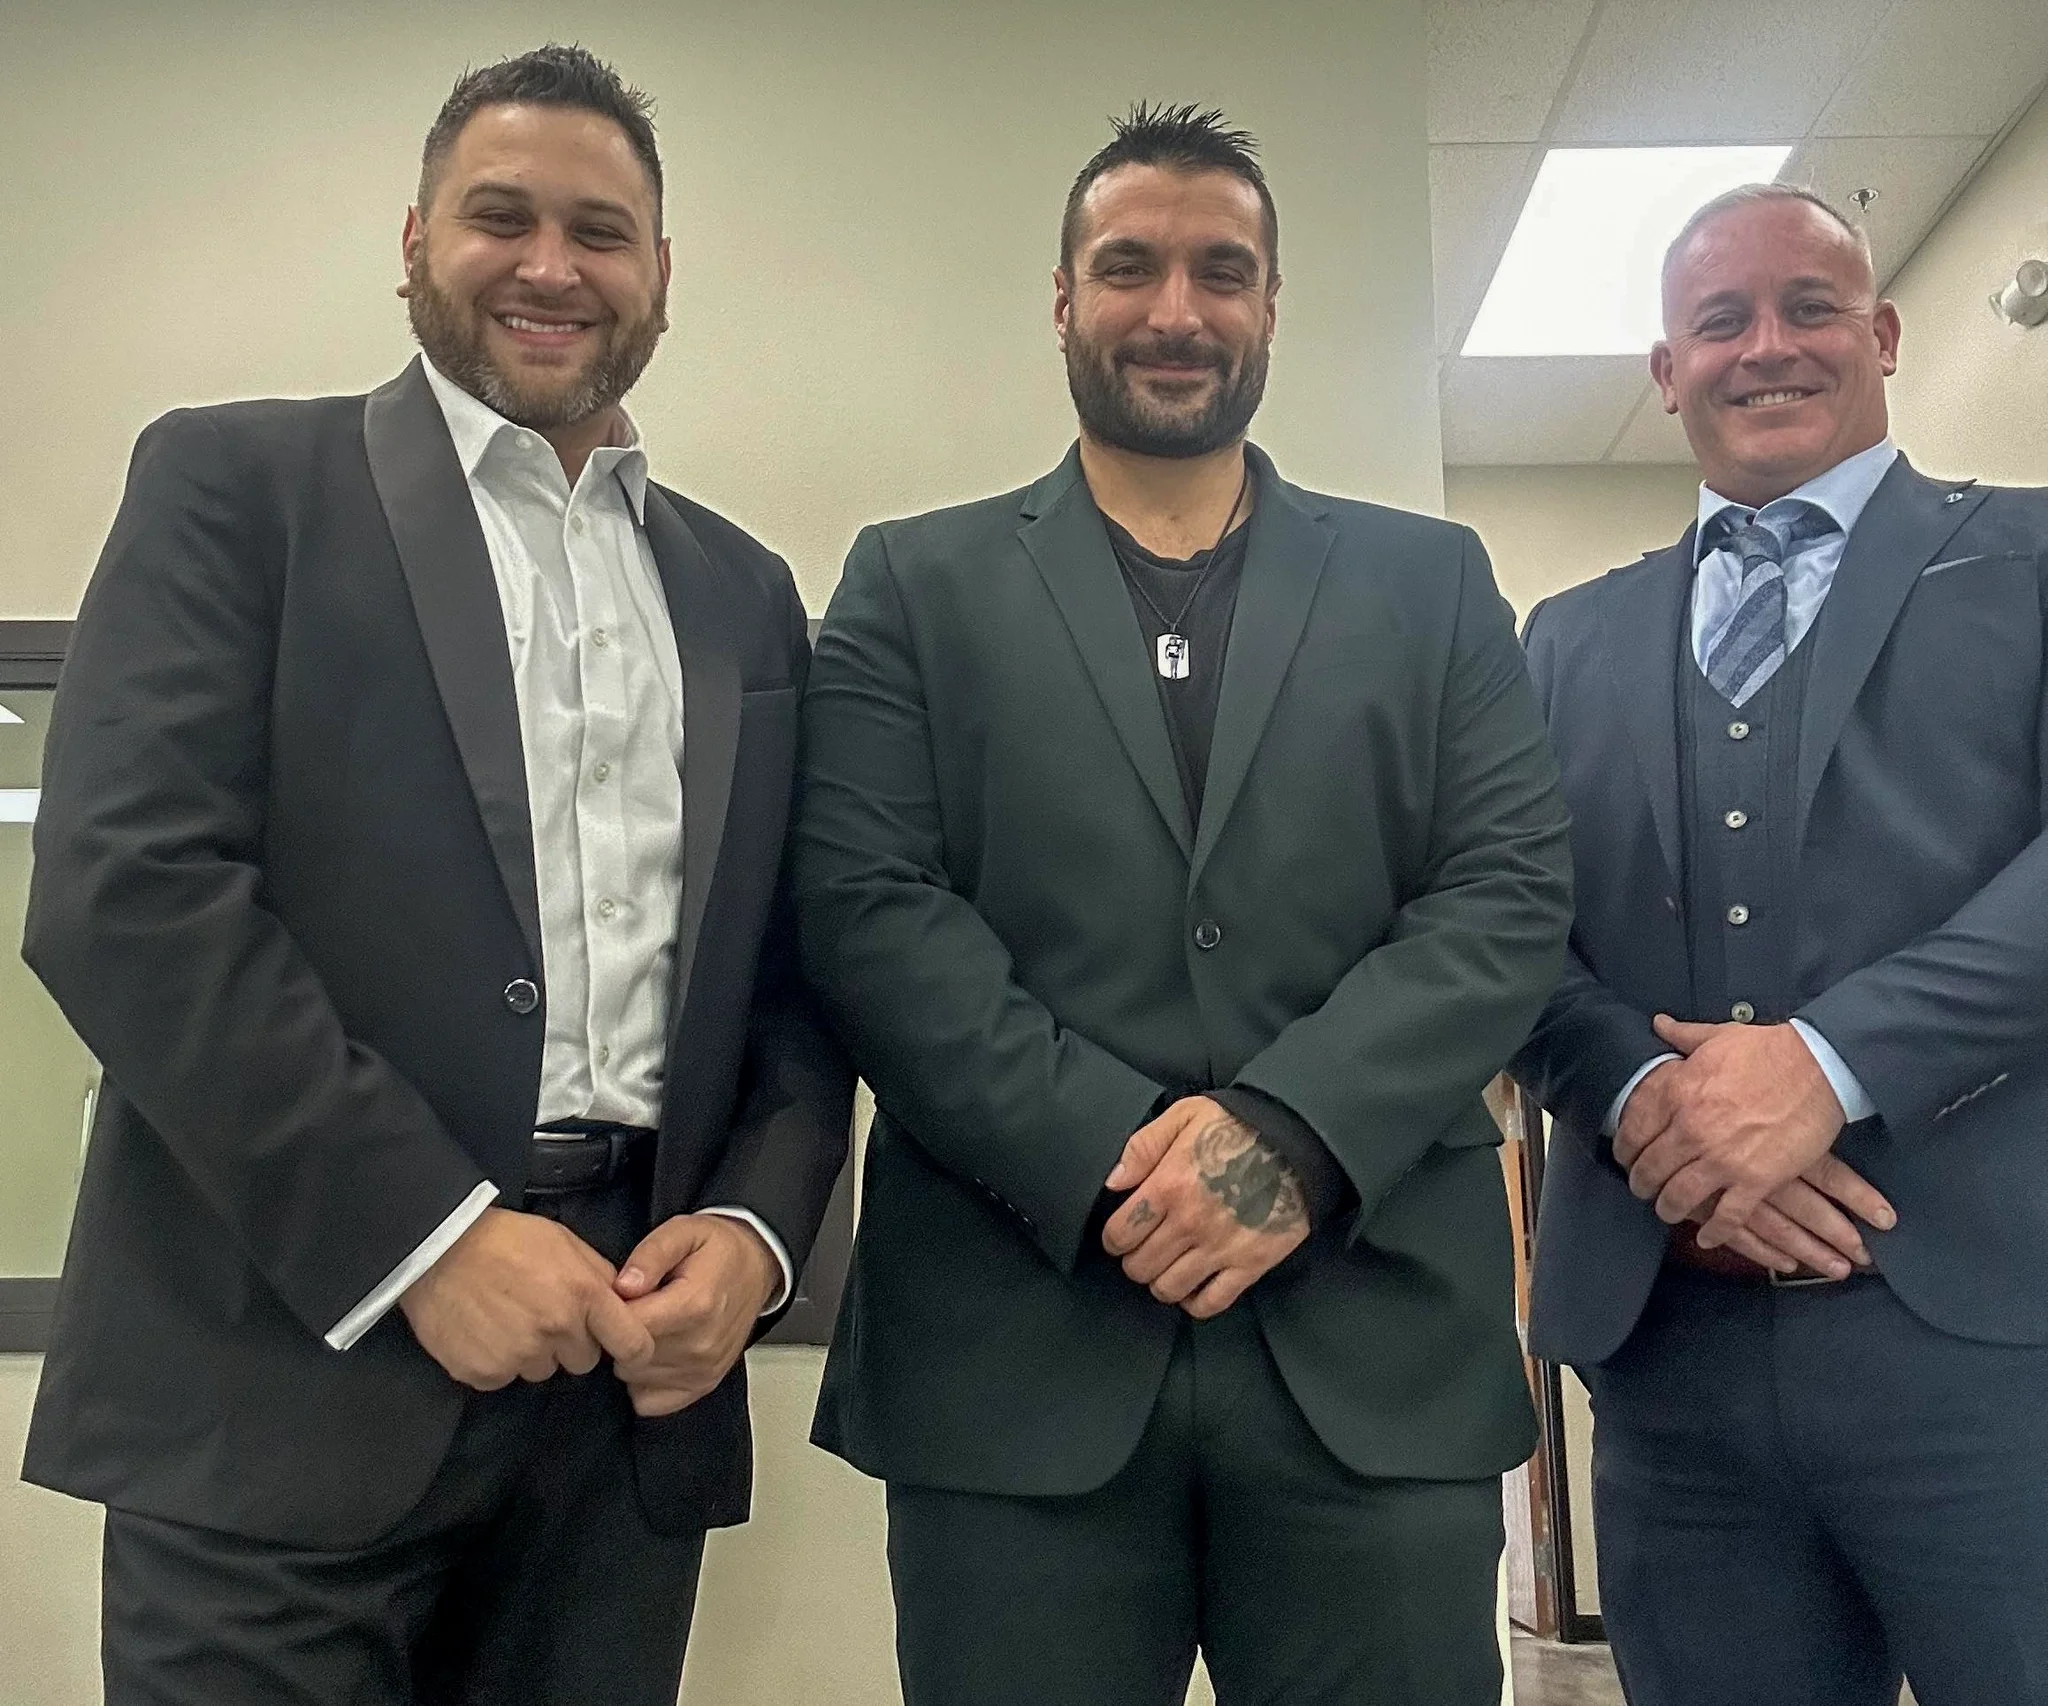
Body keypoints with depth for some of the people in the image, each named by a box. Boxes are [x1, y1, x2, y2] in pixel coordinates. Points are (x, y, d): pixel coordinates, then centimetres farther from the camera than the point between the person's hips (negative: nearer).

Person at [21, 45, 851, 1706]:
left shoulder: (745, 591, 13)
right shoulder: (239, 482, 1)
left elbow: (799, 967, 12)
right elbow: (126, 888, -10)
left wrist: (751, 1228, -5)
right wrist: (425, 1231, -15)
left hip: (632, 1376, 4)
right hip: (298, 1365, -3)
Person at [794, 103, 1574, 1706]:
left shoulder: (1432, 583, 12)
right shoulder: (916, 583, 9)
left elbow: (1512, 894, 2)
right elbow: (865, 908, -3)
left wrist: (1293, 1133, -13)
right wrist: (1110, 1161, -14)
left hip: (1379, 1331, 2)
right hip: (1015, 1336, -1)